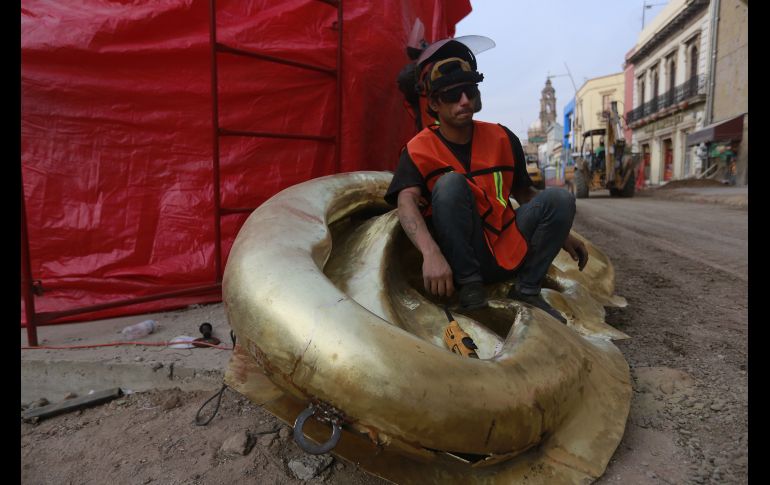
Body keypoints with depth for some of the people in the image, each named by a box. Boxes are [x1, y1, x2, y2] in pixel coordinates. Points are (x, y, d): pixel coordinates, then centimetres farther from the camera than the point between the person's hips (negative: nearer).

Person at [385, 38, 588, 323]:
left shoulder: (503, 139, 5)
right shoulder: (419, 149, -7)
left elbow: (524, 193, 15)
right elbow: (407, 203, -25)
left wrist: (561, 234, 7)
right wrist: (431, 254, -42)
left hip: (506, 254, 4)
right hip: (459, 259, -4)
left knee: (558, 199, -14)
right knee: (450, 182, -26)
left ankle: (526, 290, -5)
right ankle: (470, 286, -18)